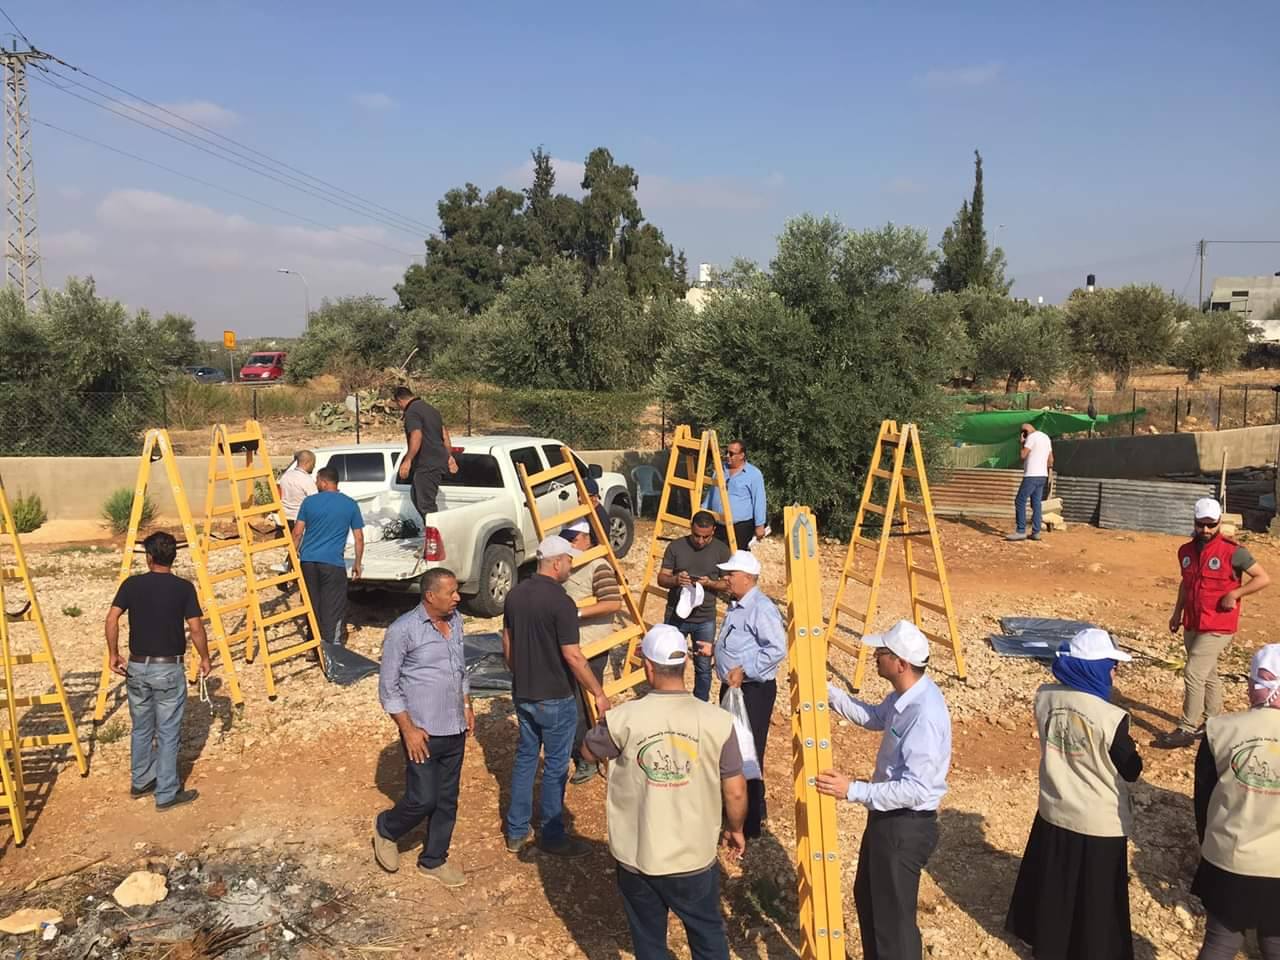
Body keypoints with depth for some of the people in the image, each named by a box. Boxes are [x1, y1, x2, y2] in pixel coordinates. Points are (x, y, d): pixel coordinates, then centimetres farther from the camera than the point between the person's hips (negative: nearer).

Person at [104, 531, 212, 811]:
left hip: (137, 666, 3)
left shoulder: (132, 584, -1)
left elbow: (112, 619, -8)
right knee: (168, 733, 4)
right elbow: (196, 628, -11)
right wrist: (205, 658, 3)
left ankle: (140, 782, 33)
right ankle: (167, 794, 9)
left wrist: (113, 654, 3)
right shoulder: (184, 588, -9)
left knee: (141, 729, 20)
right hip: (168, 668, -3)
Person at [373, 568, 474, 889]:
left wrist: (467, 706, 14)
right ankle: (386, 829, 29)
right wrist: (408, 729, -15)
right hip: (423, 732, -6)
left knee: (447, 800, 13)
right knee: (423, 799, -1)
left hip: (455, 730, 7)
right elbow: (388, 686, -13)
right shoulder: (403, 630, -17)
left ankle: (433, 860, 29)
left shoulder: (455, 621, 4)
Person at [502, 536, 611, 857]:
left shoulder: (515, 595, 2)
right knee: (555, 765, 7)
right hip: (555, 698, -7)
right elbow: (573, 656, -21)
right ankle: (552, 837, 18)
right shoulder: (561, 602, -21)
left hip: (523, 694, 7)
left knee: (525, 757, 17)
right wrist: (599, 693, -13)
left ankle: (516, 833, 25)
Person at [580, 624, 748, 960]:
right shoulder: (717, 721, -16)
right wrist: (735, 829, 13)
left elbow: (589, 751, 4)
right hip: (694, 857, 0)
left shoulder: (624, 719, -17)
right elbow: (736, 791, -6)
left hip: (636, 857, 1)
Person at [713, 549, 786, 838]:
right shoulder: (736, 606, 11)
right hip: (732, 687, 11)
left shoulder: (761, 609, -20)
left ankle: (750, 823, 3)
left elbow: (778, 649, -28)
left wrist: (745, 670, -26)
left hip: (754, 690, -11)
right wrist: (713, 649, 15)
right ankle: (752, 810, 37)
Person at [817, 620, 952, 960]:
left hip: (906, 826, -10)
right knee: (867, 895, 28)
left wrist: (853, 790, -32)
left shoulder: (924, 715, -31)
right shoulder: (906, 695, -2)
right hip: (888, 815, 10)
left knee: (894, 916, 7)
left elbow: (915, 789, -32)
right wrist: (826, 690, 8)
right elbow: (874, 717, 18)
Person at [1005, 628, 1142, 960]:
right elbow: (1131, 771, -12)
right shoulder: (1112, 719, -26)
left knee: (1051, 889, 24)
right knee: (1095, 901, 15)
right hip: (1100, 824, -5)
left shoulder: (1045, 697, -11)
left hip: (1054, 814, 5)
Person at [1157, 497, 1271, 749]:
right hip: (1192, 625, 7)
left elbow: (1263, 578, -9)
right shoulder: (1186, 551, 6)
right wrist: (1177, 613, 14)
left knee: (1193, 674, -12)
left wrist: (1234, 594, -19)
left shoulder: (1233, 552, -12)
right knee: (1207, 674, 18)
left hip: (1218, 628, -7)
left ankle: (1187, 730, -6)